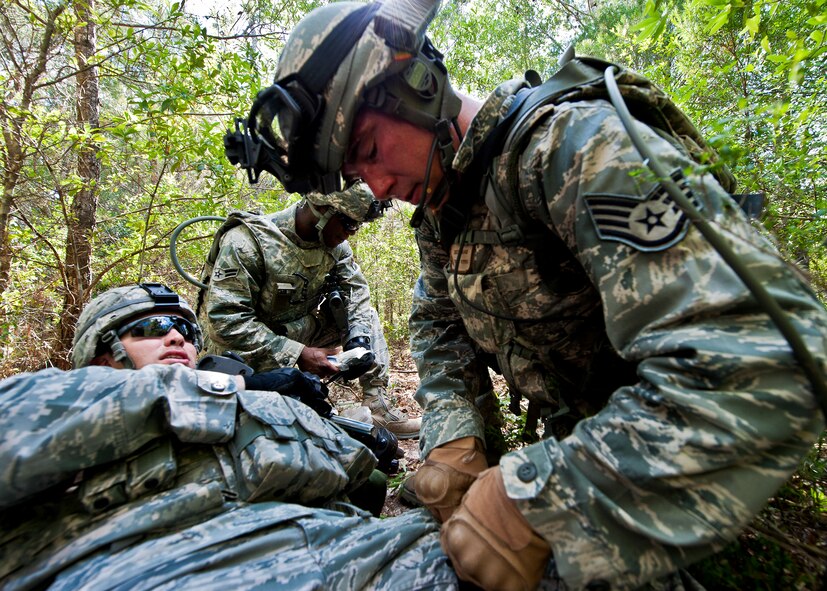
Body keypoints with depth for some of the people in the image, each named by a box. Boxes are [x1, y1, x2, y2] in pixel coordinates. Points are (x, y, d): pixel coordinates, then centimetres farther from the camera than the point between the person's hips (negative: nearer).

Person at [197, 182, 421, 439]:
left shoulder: (335, 243, -5)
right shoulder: (248, 240, -25)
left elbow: (356, 290, 0)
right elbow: (225, 320, -28)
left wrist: (359, 340, -19)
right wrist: (298, 354, -31)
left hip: (297, 331, 7)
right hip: (243, 349, -6)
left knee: (367, 317, -3)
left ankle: (377, 409, -4)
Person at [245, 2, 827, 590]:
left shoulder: (572, 144, -30)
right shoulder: (438, 208, -2)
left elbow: (763, 361, -39)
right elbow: (439, 321, 4)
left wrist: (536, 497, -38)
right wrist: (449, 433, -13)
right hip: (576, 435, 7)